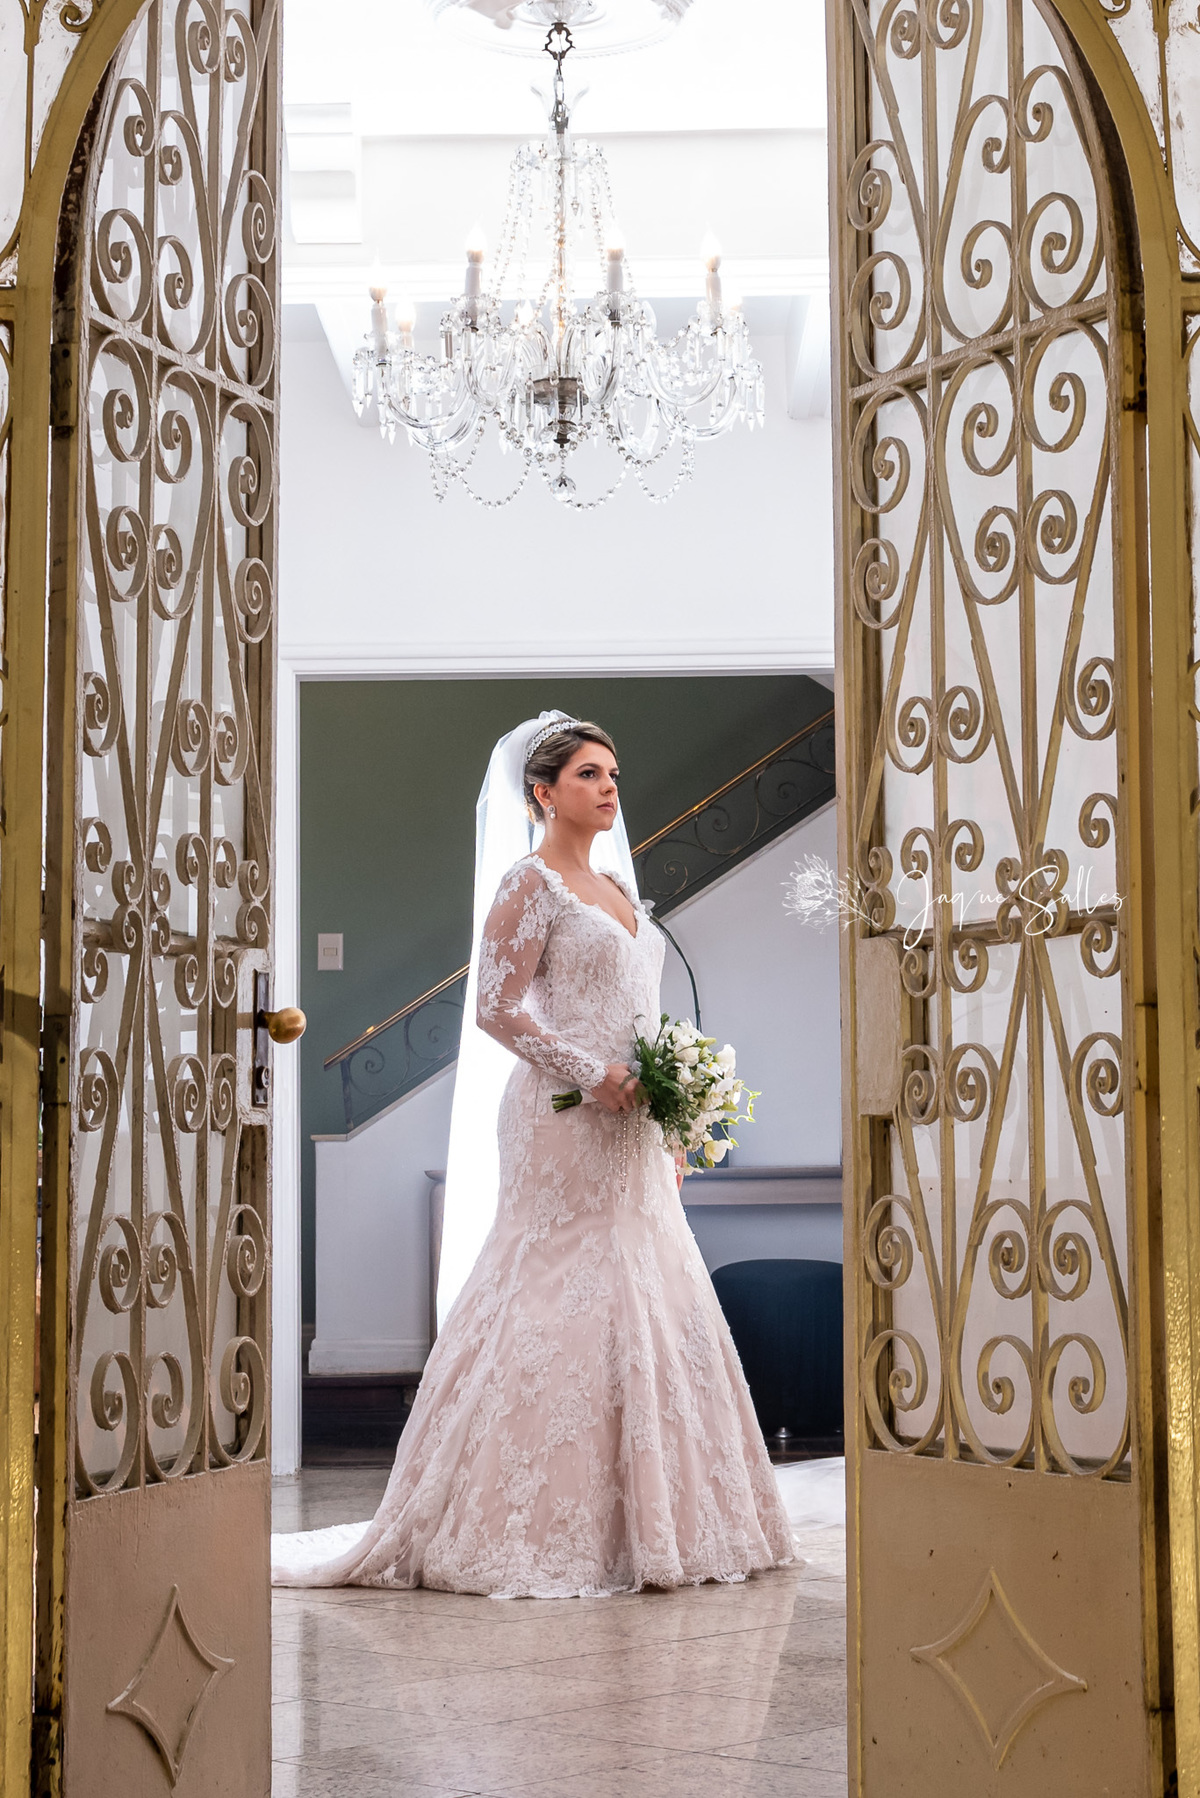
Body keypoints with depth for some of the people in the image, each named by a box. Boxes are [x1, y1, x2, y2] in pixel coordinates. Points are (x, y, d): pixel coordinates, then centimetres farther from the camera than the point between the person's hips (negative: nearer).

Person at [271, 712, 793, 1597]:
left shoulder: (618, 887, 19)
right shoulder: (530, 885, -6)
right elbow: (497, 1005, -14)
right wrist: (591, 1073, -19)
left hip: (630, 1130, 9)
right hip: (566, 1124, -9)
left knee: (650, 1304, 7)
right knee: (567, 1307, -9)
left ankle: (643, 1520, 14)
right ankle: (541, 1533, -3)